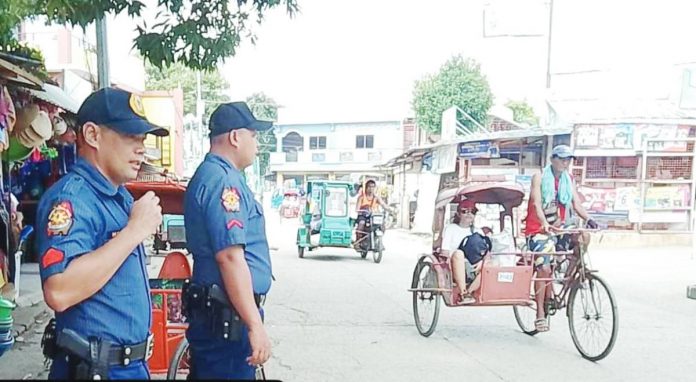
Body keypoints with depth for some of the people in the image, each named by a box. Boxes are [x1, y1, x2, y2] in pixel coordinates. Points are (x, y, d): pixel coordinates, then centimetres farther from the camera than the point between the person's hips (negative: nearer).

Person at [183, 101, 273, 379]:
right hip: (229, 317, -10)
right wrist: (255, 325, -24)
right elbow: (230, 257, -25)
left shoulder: (211, 174, 16)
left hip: (215, 313, 10)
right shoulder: (223, 180, -17)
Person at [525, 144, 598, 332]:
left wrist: (588, 219, -17)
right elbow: (536, 204, -16)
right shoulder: (539, 177, -4)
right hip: (539, 229, -6)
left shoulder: (569, 180, 10)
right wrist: (545, 223, -33)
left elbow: (576, 204, 2)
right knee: (544, 269, -15)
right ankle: (540, 313, -7)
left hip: (560, 228, 6)